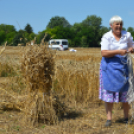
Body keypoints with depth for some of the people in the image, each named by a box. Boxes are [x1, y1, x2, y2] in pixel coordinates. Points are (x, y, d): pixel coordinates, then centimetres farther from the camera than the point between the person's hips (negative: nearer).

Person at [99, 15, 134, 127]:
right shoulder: (106, 37, -4)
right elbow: (104, 53, -14)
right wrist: (118, 51, -24)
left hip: (123, 66, 2)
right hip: (109, 67, -2)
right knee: (109, 92, -1)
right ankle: (109, 118, 5)